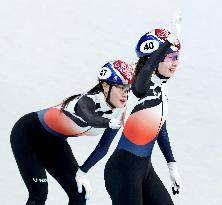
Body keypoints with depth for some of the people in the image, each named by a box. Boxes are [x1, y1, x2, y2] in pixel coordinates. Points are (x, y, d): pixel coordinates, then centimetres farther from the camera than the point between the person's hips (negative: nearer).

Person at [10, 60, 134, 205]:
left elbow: (103, 148, -1)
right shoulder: (90, 100, -33)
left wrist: (82, 172, -5)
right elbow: (87, 119, -59)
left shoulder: (119, 113, -12)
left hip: (55, 142, 8)